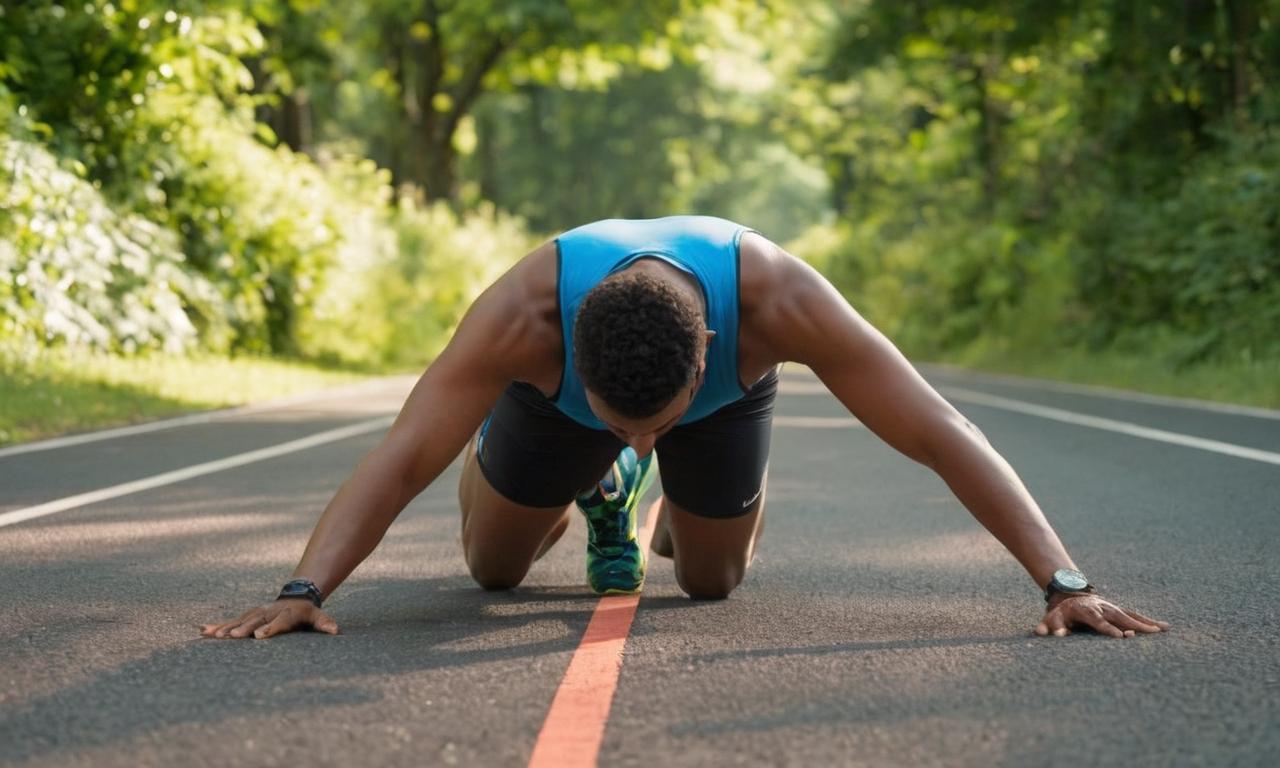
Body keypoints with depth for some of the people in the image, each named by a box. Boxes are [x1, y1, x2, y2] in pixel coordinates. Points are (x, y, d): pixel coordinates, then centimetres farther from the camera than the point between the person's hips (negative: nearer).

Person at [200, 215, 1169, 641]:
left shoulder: (777, 298, -48)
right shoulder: (524, 314, -47)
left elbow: (941, 433, -45)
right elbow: (400, 459, -44)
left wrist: (1066, 581, -51)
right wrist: (302, 592, -58)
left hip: (727, 392, 0)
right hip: (555, 389, 0)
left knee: (713, 579, 11)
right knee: (493, 569, 12)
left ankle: (671, 517, 44)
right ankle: (600, 497, 40)